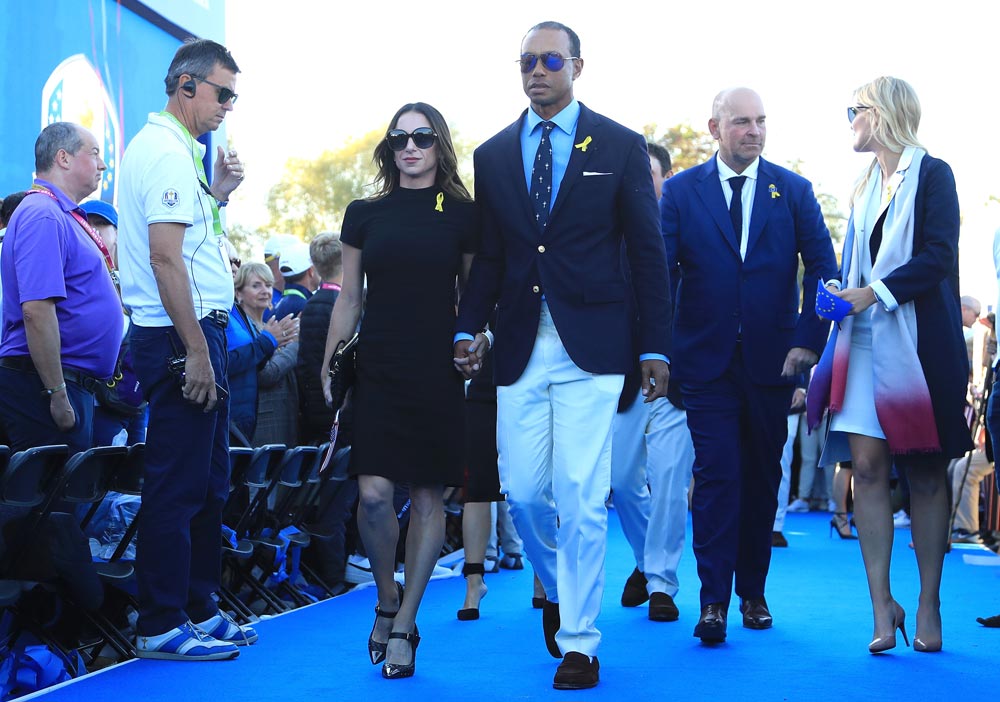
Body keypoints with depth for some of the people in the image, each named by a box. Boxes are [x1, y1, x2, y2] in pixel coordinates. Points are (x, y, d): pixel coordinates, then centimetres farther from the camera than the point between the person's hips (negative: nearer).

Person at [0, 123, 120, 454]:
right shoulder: (43, 216, -14)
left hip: (73, 385, 10)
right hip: (41, 386, -10)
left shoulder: (62, 215, 19)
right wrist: (57, 396, -24)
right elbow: (36, 309, -24)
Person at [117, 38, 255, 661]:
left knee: (206, 485, 15)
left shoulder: (163, 148, 19)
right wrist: (196, 351, -23)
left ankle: (197, 608, 24)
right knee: (177, 487, -5)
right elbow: (165, 257, -22)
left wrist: (216, 192, 13)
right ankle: (161, 626, 1)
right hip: (184, 335, -11)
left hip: (194, 335, 11)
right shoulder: (167, 152, -14)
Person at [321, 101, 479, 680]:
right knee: (374, 493, -10)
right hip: (377, 368, 1)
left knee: (428, 496, 1)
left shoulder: (463, 215, 4)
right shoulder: (365, 214, 8)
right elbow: (349, 298, 11)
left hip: (439, 372, -1)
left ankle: (404, 625, 13)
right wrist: (329, 366, 6)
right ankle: (387, 599, 16)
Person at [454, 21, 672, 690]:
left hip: (591, 347, -3)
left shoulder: (621, 146, 3)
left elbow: (648, 252, 2)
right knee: (523, 492, 3)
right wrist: (468, 329, -2)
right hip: (520, 347, 3)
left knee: (581, 498, -5)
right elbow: (488, 256, 13)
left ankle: (579, 642, 7)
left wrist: (657, 347, -2)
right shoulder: (493, 155, 12)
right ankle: (559, 590, 32)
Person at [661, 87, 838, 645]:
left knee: (763, 478, 9)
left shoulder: (794, 191, 6)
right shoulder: (681, 191, 2)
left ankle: (753, 593, 22)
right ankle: (714, 601, -4)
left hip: (773, 362, 2)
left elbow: (824, 269, 3)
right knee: (717, 477, -7)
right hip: (707, 361, -2)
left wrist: (809, 341, -6)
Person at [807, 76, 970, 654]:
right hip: (866, 338, 5)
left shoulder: (932, 174, -1)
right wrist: (842, 295, 2)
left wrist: (874, 293, -18)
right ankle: (882, 604, -2)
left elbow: (939, 257, -12)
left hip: (919, 339, -5)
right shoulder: (866, 184, 18)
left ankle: (929, 604, 9)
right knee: (868, 464, -5)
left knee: (926, 471, 1)